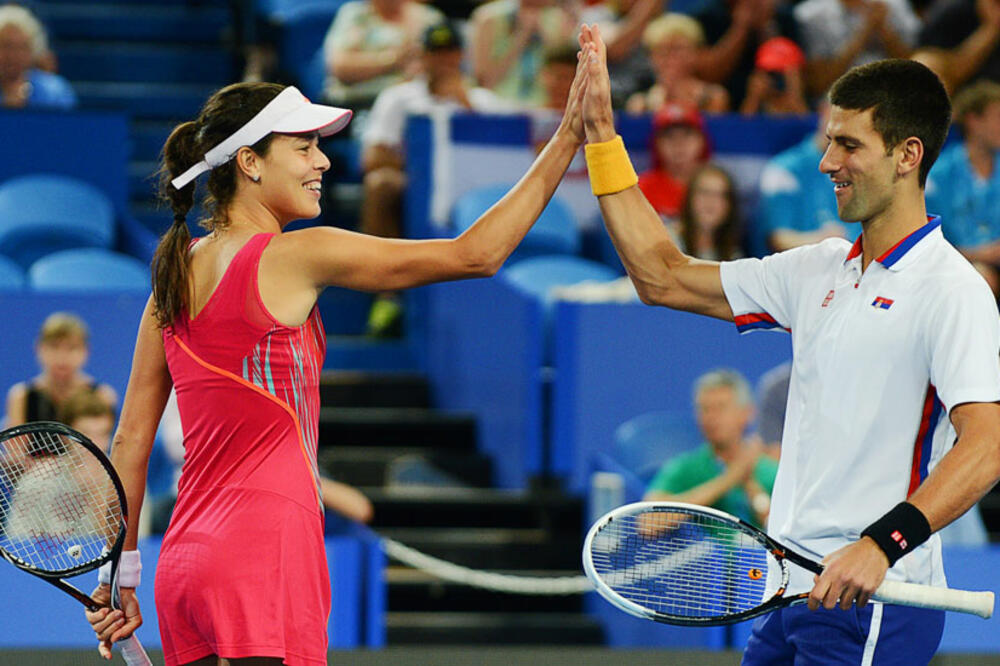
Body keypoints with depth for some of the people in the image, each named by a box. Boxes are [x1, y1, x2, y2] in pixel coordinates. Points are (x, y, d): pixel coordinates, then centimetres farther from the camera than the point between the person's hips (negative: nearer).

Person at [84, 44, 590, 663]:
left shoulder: (174, 274, 12)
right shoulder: (294, 256, -8)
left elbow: (131, 441, 14)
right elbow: (477, 253, -7)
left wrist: (120, 574, 20)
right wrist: (568, 140, -3)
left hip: (184, 562, 8)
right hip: (265, 550, -8)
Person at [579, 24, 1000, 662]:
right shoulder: (821, 270, 14)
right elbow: (664, 277, 20)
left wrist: (882, 544, -34)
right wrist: (601, 133, 16)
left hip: (870, 605, -8)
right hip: (793, 590, 8)